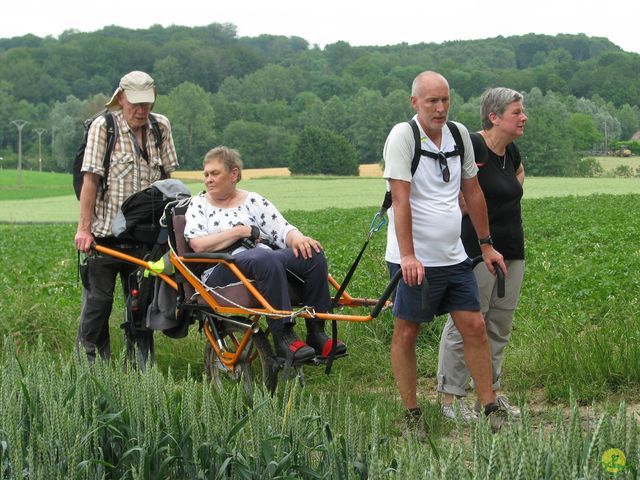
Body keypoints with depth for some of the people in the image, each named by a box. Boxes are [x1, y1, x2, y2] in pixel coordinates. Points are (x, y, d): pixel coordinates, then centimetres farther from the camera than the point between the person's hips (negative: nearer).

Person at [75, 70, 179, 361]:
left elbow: (166, 176, 12)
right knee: (98, 299, 1)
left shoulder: (161, 127, 6)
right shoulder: (103, 127, -6)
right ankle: (90, 363, 11)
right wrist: (84, 228, -12)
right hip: (106, 232, -4)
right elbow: (90, 179, -9)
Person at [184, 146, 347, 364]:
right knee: (266, 259, -37)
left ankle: (316, 332, -21)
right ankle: (283, 337, -39)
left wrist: (297, 238, -13)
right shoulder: (198, 205, 16)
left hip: (267, 261, 4)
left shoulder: (253, 201, 22)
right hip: (223, 271, -4)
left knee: (312, 254, -23)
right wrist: (242, 231, -2)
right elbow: (198, 245, -2)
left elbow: (282, 229, 11)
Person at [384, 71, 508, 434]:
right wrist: (408, 256, -25)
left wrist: (486, 244, 18)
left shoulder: (459, 134, 7)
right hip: (415, 261, -6)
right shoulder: (403, 135, -12)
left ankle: (492, 409, 11)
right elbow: (401, 200, -19)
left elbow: (473, 192, 17)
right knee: (406, 333, 2)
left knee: (475, 327, 5)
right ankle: (412, 415, 11)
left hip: (454, 257, 6)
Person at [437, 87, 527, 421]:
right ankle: (450, 399, 2)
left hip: (511, 250, 8)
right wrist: (463, 207, -17)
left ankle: (492, 393, 22)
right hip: (476, 249, -8)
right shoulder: (471, 146, -15)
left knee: (499, 327, 13)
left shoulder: (510, 152, 11)